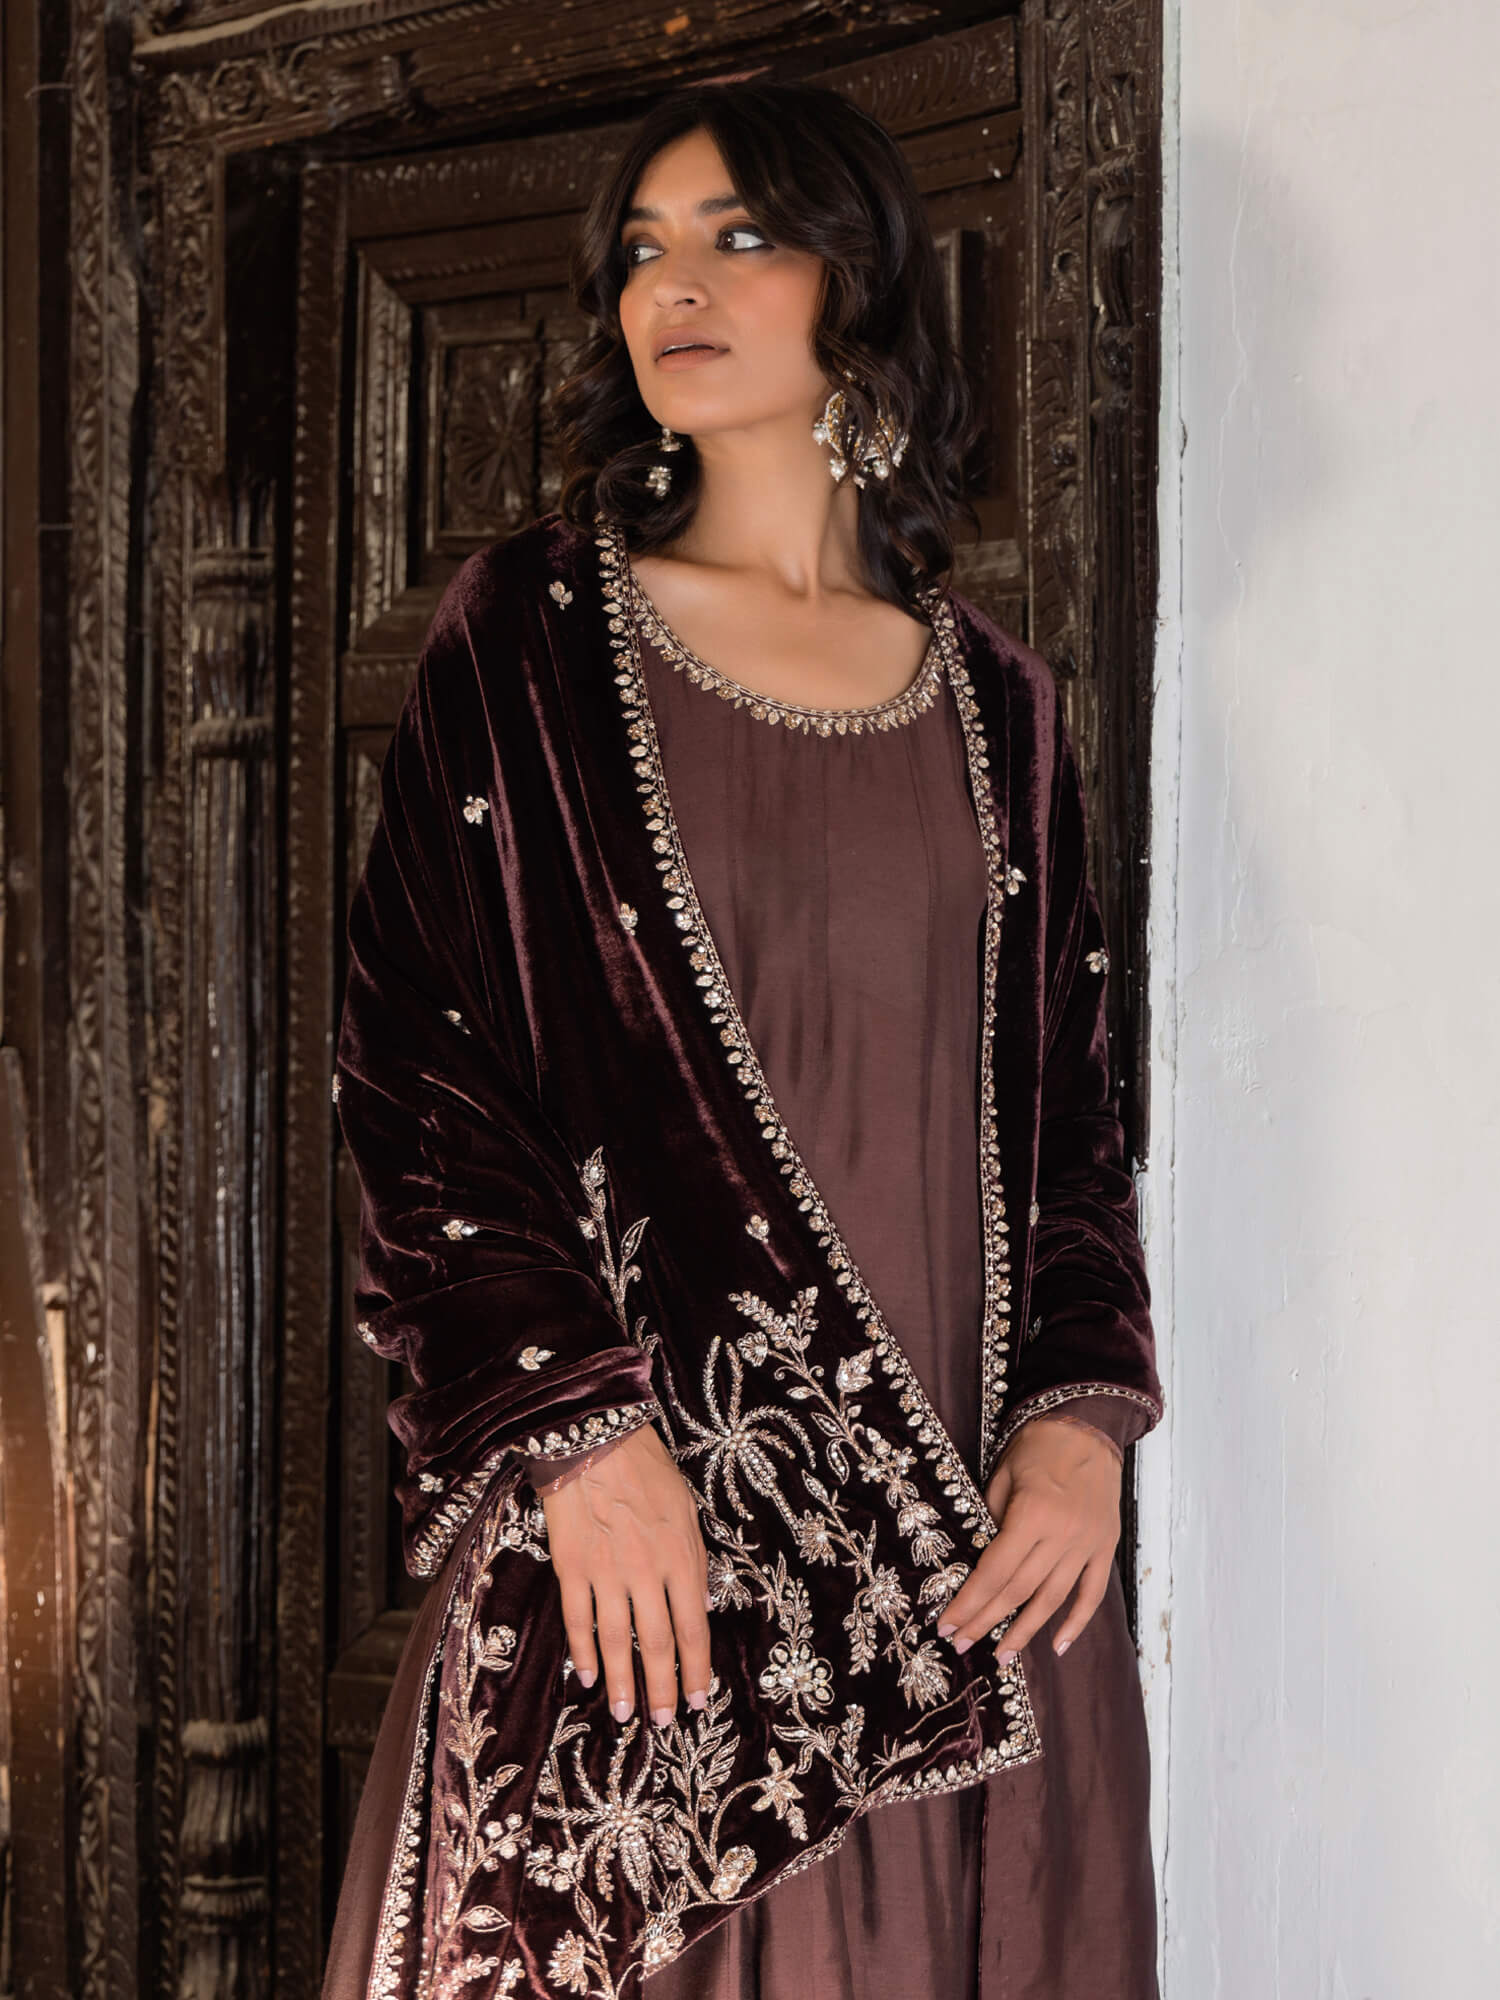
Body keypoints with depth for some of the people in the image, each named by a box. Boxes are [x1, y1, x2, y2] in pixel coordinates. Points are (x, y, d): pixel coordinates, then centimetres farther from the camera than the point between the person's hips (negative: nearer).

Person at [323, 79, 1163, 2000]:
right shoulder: (532, 638, 3)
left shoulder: (995, 702, 13)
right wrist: (576, 1424, -12)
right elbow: (423, 1067, -3)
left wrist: (1086, 1409, -1)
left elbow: (1065, 1098, 14)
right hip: (642, 1513, -3)